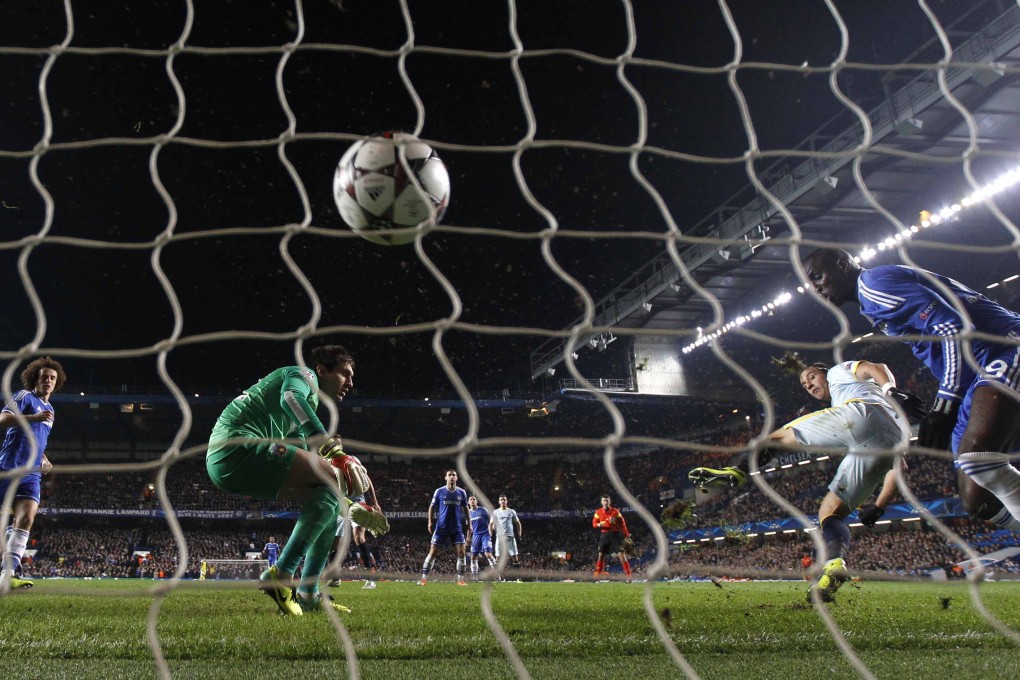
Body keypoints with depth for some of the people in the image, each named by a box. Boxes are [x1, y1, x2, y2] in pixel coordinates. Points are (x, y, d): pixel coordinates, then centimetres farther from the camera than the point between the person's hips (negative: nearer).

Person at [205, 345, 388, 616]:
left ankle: (308, 595, 7)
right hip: (237, 445, -10)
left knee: (328, 495, 11)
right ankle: (281, 575, -21)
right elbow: (290, 397, -22)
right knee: (331, 479, -17)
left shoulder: (309, 401, 32)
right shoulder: (304, 375, 5)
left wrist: (353, 507, 29)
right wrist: (334, 449, -28)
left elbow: (307, 470, 33)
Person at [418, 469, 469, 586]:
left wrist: (469, 523, 11)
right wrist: (430, 522, -3)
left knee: (461, 552, -6)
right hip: (441, 527, -2)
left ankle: (460, 579, 4)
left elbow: (465, 508, 15)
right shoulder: (439, 491, -2)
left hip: (457, 528, 2)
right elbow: (432, 507, 5)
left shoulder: (462, 492, 4)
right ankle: (424, 578, 7)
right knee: (433, 552, -1)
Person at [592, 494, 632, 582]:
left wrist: (626, 534, -4)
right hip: (605, 535, 3)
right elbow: (594, 523, 4)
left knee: (621, 554, -10)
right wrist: (599, 524, -19)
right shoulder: (598, 512, 4)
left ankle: (629, 575, -9)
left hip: (615, 534, -3)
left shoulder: (615, 511, -2)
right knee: (601, 555, 4)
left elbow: (622, 523, 2)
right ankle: (597, 574, 14)